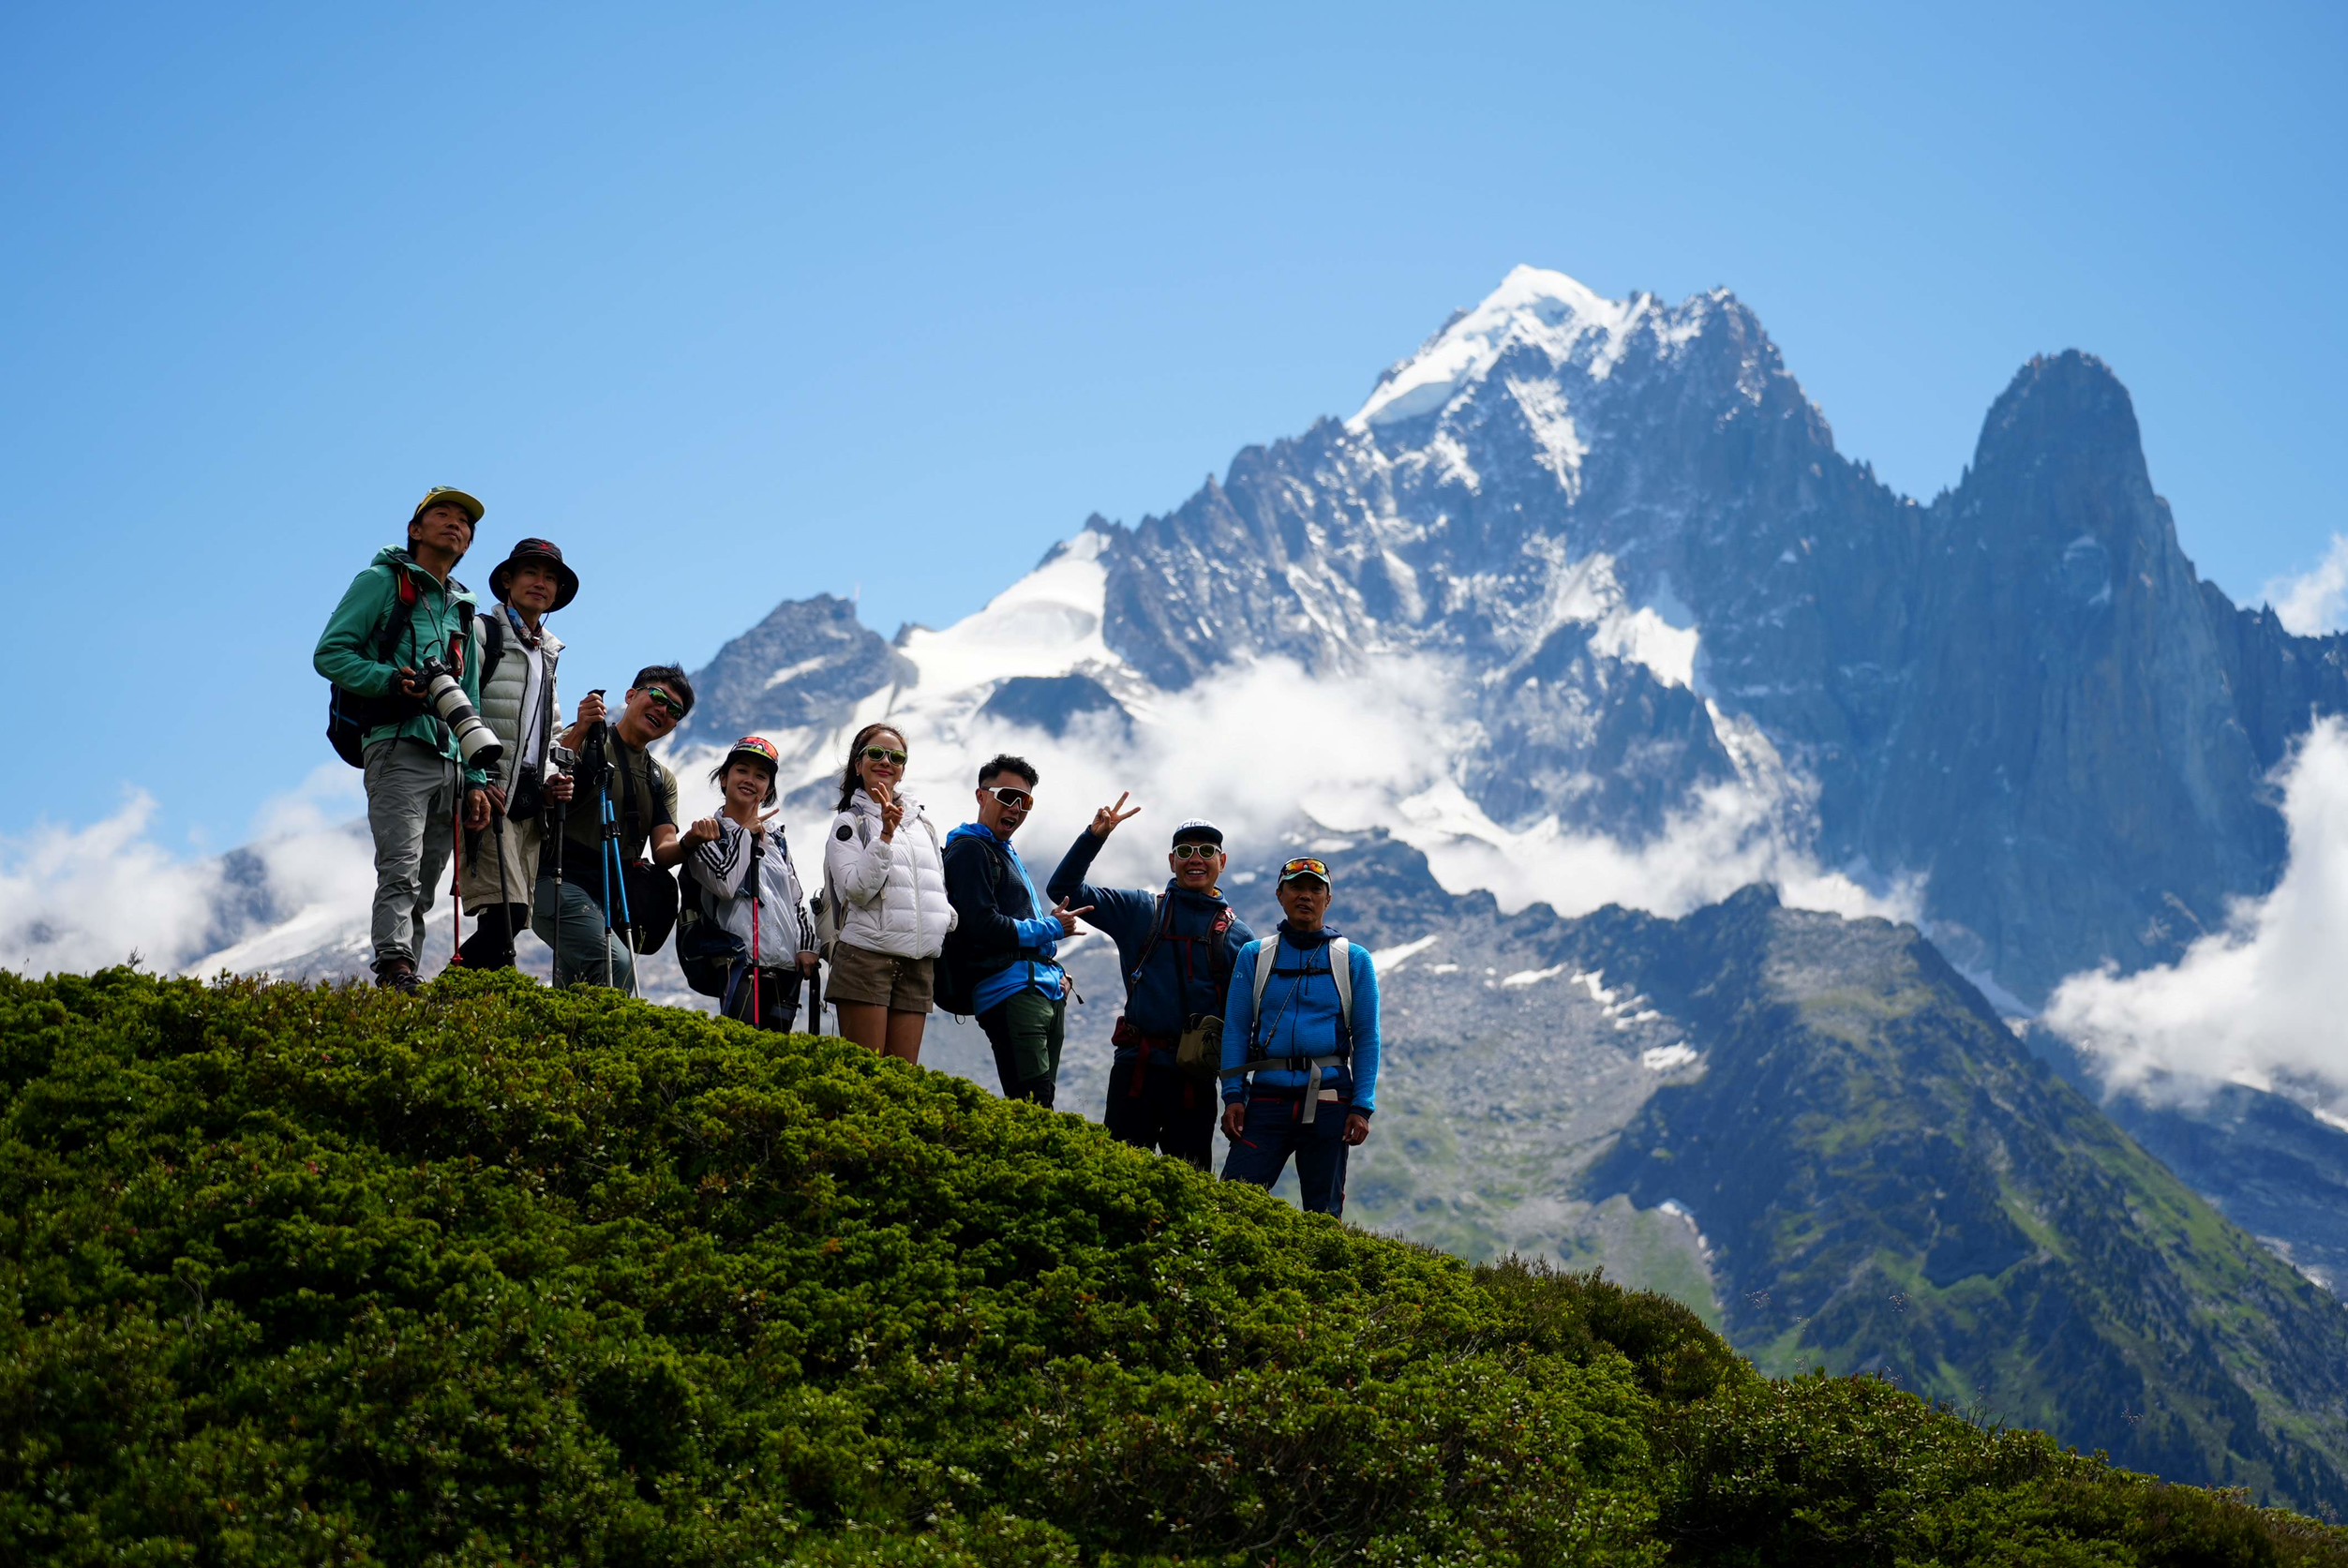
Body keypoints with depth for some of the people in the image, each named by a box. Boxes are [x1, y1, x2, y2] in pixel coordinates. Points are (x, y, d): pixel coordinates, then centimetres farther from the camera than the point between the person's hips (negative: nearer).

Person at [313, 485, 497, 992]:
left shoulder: (463, 609, 26)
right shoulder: (383, 581, 7)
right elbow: (329, 653, -2)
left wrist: (475, 779, 15)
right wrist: (391, 680, -17)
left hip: (449, 762, 7)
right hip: (398, 746, -7)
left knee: (423, 889, 2)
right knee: (401, 871, -22)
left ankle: (403, 984, 2)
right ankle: (394, 972, -32)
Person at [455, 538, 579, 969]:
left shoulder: (548, 653, 23)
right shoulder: (483, 633, -1)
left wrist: (551, 780, 10)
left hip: (529, 800, 8)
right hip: (488, 795, -8)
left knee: (512, 921, 1)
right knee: (505, 913, -19)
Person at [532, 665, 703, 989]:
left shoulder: (663, 780, 20)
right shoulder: (588, 742, 3)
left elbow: (662, 851, 8)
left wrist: (689, 842, -15)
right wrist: (579, 733, -22)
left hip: (615, 901, 7)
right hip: (562, 885, -7)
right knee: (617, 963, -27)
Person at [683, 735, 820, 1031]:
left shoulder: (775, 836, 20)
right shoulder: (709, 832, 3)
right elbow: (725, 883, -14)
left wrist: (806, 944, 8)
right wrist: (746, 834, -1)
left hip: (786, 963, 6)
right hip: (743, 961, -6)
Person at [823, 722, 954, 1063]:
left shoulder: (922, 826, 20)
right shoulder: (849, 823, 3)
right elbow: (857, 890, -10)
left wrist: (949, 920, 8)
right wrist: (885, 835, -16)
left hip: (918, 964, 5)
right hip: (867, 956, -5)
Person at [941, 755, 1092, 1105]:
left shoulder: (1008, 854, 26)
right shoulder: (970, 850, -3)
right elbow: (984, 926, -15)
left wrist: (1055, 973, 10)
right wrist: (1051, 928, -6)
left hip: (1047, 992, 10)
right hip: (1011, 992, -10)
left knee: (1040, 1103, 6)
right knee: (1034, 1104, -18)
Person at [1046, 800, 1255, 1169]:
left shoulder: (1237, 935, 10)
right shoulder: (1138, 910, 10)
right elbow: (1064, 889, 9)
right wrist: (1095, 836, -3)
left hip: (1195, 1078, 1)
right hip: (1135, 1068, 0)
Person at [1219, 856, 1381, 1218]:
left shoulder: (1355, 961, 7)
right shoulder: (1254, 957, 9)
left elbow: (1367, 1039, 4)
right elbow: (1235, 1030, 6)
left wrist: (1363, 1108, -5)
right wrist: (1233, 1096, -5)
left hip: (1328, 1101, 0)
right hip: (1267, 1100, 0)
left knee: (1323, 1213, 5)